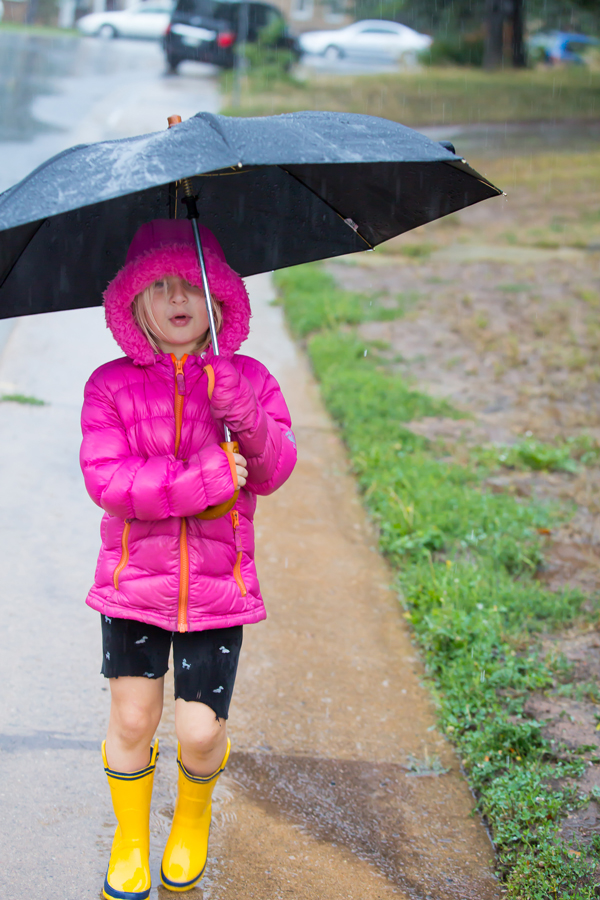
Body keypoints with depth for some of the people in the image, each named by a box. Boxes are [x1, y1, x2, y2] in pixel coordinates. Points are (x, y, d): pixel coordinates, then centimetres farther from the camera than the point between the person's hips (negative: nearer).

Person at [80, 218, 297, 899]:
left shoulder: (248, 380, 2)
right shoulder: (111, 386, -2)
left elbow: (273, 472, -9)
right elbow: (105, 479, -14)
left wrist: (247, 419, -29)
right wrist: (202, 480, -23)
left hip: (217, 584, 0)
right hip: (134, 578, 0)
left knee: (201, 731, 0)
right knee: (132, 716, 2)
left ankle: (193, 819, 35)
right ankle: (130, 837, 30)